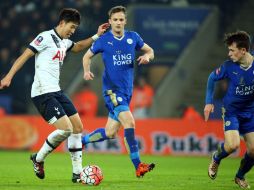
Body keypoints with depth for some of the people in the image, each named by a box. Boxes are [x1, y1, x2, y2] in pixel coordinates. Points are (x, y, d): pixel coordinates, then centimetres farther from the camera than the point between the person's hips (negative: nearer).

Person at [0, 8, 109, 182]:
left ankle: (77, 173, 10)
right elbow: (24, 56, -12)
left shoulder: (64, 42, 17)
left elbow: (78, 47, 39)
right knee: (66, 129, -19)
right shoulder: (46, 37, -9)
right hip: (43, 93, -10)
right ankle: (39, 159, 2)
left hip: (56, 92, 10)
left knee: (78, 127, 5)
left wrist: (96, 36, 27)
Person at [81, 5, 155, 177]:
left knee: (110, 133, 10)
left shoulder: (133, 37, 4)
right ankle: (138, 166, -24)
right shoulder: (104, 40, -5)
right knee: (129, 122, -24)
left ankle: (81, 141, 35)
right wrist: (87, 71, -10)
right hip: (112, 89, -5)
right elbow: (88, 56, 9)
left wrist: (147, 56, -7)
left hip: (127, 90, 5)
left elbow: (150, 51, 16)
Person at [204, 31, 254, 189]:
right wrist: (209, 102, 1)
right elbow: (212, 78, 4)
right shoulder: (229, 66, -15)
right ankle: (216, 159, 13)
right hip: (232, 111, -2)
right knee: (233, 145, -21)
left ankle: (240, 177, 26)